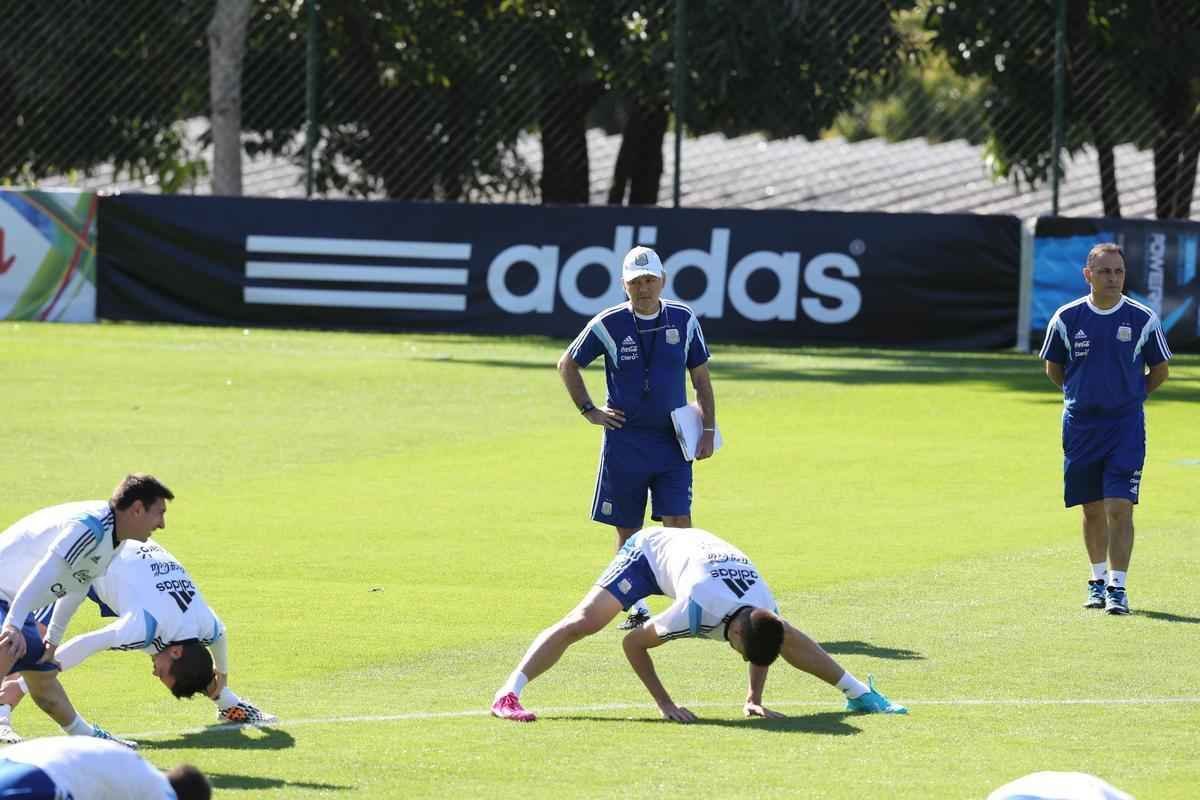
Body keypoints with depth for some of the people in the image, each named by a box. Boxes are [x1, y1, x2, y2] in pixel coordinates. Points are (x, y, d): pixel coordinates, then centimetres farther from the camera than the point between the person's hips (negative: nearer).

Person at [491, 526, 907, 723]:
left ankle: (859, 693, 21)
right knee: (581, 622, -25)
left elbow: (766, 646, 1)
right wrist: (664, 703, -27)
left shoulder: (767, 615, -26)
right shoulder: (698, 610, -43)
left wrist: (754, 697, -6)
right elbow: (633, 643, -31)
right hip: (649, 550, -6)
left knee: (788, 638, 6)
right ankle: (507, 695, -26)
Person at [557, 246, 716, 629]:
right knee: (627, 530, 4)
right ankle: (636, 608, 15)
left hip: (674, 440, 1)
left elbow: (701, 378, 9)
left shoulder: (683, 320, 1)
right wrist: (589, 411, 3)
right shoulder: (608, 324, -5)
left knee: (678, 522, -10)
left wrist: (708, 430, 3)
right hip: (625, 442, -1)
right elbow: (567, 365, 9)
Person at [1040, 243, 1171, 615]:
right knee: (1092, 509, 10)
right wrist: (1083, 394, 9)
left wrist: (1130, 395, 7)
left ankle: (1118, 586, -9)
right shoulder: (1066, 318, -2)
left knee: (1119, 508, -11)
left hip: (1125, 425, -2)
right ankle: (1098, 579, 25)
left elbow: (1160, 370, 8)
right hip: (1080, 425, 2)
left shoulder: (1143, 319, -4)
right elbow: (1053, 367, 13)